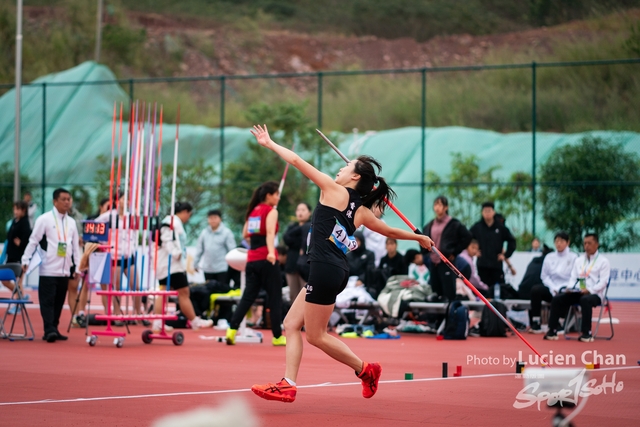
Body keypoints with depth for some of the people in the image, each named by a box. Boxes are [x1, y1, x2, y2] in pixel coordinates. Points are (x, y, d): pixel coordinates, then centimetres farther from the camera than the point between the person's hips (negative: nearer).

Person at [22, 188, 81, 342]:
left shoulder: (71, 222, 13)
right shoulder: (44, 219, -4)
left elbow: (75, 246, 17)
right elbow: (33, 241, -5)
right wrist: (26, 260, -10)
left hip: (65, 270, 5)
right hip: (48, 270, -5)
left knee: (59, 302, 8)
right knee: (47, 301, -8)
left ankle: (54, 329, 15)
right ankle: (49, 330, -12)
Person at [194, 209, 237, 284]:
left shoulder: (226, 232, -5)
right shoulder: (204, 232, 5)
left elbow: (232, 250, -5)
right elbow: (199, 249, 13)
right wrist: (196, 263, 13)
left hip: (222, 269, -4)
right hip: (207, 269, 4)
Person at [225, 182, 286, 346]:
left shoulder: (253, 211, 15)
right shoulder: (271, 211, -6)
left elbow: (245, 234, 22)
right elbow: (270, 232, -23)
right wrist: (271, 252, -36)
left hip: (252, 259, 6)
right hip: (267, 259, -6)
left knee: (248, 296, 6)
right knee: (275, 297, 4)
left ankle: (232, 329, -9)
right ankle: (277, 336, 8)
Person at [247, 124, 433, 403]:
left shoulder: (334, 190, -4)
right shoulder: (362, 212, 13)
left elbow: (296, 161, -3)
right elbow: (391, 232, 27)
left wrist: (269, 143, 10)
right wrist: (420, 237, 45)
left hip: (324, 269, -9)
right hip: (336, 272, 9)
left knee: (316, 336, 0)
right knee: (292, 324, 10)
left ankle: (365, 369, 10)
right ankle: (288, 385, 5)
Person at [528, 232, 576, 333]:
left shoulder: (573, 257, 5)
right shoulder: (549, 257, 16)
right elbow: (544, 276, 10)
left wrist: (559, 289, -15)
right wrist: (553, 288, -7)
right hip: (551, 288, 4)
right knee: (535, 289, -26)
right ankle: (535, 324, -31)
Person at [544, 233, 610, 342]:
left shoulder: (603, 261, 4)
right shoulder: (578, 260, 20)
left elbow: (603, 281, -6)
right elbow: (573, 277, 17)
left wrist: (589, 290, -22)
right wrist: (569, 288, -6)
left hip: (594, 294, -5)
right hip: (577, 292, 5)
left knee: (585, 300, -39)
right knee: (557, 299, -18)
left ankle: (587, 334, -34)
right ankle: (552, 331, -18)